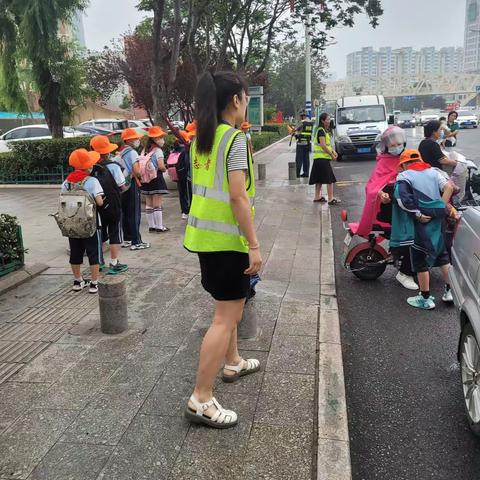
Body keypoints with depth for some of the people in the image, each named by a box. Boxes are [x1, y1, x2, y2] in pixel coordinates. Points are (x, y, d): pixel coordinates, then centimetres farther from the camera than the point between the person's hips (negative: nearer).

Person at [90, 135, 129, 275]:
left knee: (99, 234, 18)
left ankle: (98, 262, 28)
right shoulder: (113, 166, -16)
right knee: (115, 235, 7)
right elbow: (122, 187, -11)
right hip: (113, 207, -4)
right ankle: (114, 264, 10)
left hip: (97, 207, 4)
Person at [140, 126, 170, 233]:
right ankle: (159, 226, 2)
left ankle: (151, 226, 19)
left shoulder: (145, 150, 10)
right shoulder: (158, 150, -12)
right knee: (157, 204, -3)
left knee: (149, 204, 12)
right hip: (156, 178, -7)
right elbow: (161, 166, -23)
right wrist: (165, 169, -4)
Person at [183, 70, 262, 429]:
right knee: (226, 318, -2)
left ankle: (233, 363, 44)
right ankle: (201, 400, 2)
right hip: (227, 238, -9)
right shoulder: (236, 139, -15)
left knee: (228, 305, 25)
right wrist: (254, 245, -17)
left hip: (204, 233, 9)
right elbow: (238, 197, -21)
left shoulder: (202, 138, 10)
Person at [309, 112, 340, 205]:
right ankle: (331, 199, -9)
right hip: (322, 157, -10)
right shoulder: (321, 131, -13)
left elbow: (328, 144, 20)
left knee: (319, 178, 13)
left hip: (320, 158, 10)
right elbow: (323, 145, -19)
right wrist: (331, 154, -13)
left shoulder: (326, 131, 17)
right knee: (330, 179, -9)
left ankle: (317, 197, 19)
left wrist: (333, 151, 4)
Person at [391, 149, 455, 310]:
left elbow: (403, 199, -20)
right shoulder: (433, 171, 11)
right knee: (443, 255, 22)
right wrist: (441, 208, -1)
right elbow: (449, 187, -3)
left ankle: (426, 299, 14)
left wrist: (417, 214, -13)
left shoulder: (404, 176, -4)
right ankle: (450, 291, 24)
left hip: (420, 224, -5)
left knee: (420, 261, 6)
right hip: (438, 220, 5)